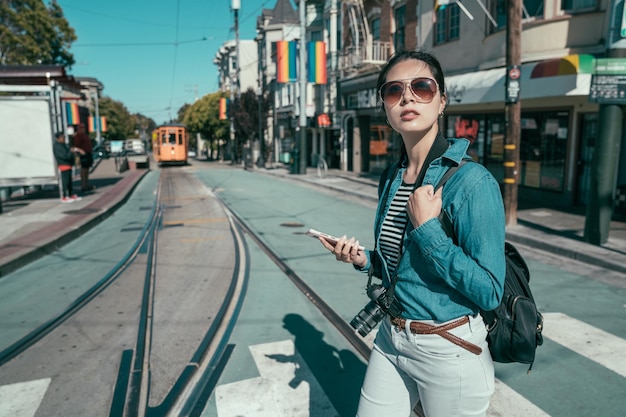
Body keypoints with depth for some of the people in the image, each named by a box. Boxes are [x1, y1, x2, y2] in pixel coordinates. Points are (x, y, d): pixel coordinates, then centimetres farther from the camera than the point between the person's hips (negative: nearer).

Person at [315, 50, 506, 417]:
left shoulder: (472, 180, -19)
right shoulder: (391, 178, 2)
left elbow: (489, 292, -21)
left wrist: (427, 228, -24)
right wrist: (365, 260, -5)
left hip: (449, 352, -6)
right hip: (390, 341, 6)